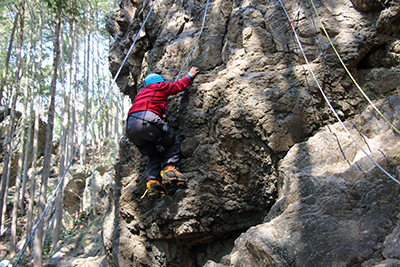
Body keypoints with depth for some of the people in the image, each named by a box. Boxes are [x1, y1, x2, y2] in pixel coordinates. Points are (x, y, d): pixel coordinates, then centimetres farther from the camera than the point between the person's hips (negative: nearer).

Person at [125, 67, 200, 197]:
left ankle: (153, 180, -3)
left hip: (130, 126, 6)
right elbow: (180, 85, 30)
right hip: (148, 121, -6)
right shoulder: (160, 87, 20)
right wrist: (190, 75, 48)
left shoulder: (141, 93, 36)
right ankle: (169, 168, -8)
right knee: (172, 143, 15)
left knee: (153, 154, 19)